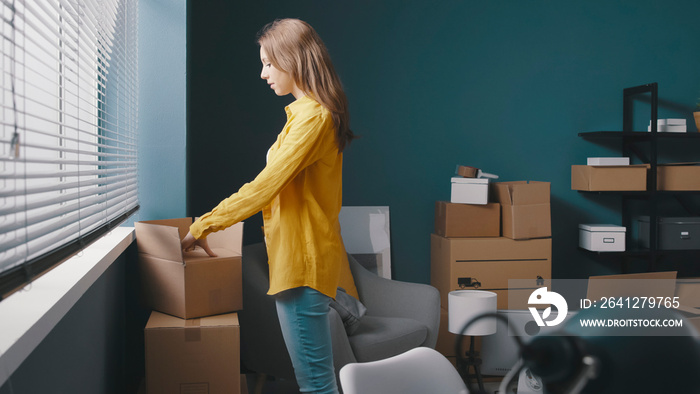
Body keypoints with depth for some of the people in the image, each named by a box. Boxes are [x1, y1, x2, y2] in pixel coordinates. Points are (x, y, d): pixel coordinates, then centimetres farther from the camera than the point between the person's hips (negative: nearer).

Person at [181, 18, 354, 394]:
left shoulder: (312, 117, -16)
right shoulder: (309, 112, 17)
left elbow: (264, 186, -20)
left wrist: (202, 226, -12)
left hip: (303, 257, -11)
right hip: (300, 254, 11)